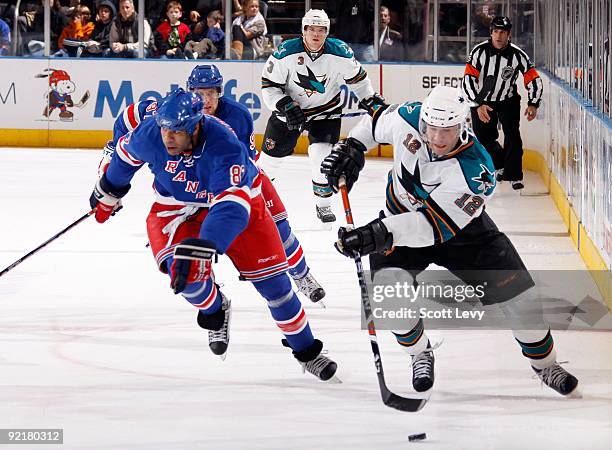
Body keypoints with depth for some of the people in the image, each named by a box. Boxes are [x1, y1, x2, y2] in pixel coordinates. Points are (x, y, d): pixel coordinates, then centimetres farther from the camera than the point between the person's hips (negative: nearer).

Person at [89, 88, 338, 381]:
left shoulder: (224, 147, -39)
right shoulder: (150, 133, -24)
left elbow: (231, 206, -51)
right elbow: (126, 152, 1)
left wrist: (201, 247, -63)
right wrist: (108, 192, 16)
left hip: (235, 198, -2)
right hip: (177, 208, 2)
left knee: (270, 278, -3)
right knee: (185, 271, -25)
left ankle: (307, 351, 16)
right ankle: (214, 309, 10)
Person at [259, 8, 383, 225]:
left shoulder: (340, 52, -16)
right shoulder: (286, 53, -21)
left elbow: (356, 77, 3)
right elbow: (269, 85, -14)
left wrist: (371, 99, 7)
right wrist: (285, 106, -25)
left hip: (326, 111, 0)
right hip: (290, 108, 0)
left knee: (322, 156, -16)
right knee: (271, 156, 4)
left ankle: (324, 204, 5)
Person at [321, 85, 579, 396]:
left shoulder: (475, 172, -37)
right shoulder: (409, 119, -25)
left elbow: (436, 224, -41)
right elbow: (378, 119, 1)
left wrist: (379, 233, -50)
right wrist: (353, 146, -13)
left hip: (461, 227, -2)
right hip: (400, 216, 2)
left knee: (516, 290, -6)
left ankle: (545, 364, 19)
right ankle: (420, 354, 7)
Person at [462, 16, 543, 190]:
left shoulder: (518, 55, -16)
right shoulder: (480, 51, -19)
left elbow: (534, 79, -9)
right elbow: (468, 79, -20)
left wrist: (533, 104, -21)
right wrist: (478, 105, -28)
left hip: (508, 100, 0)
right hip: (482, 100, 0)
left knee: (512, 134, -17)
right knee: (484, 139, 2)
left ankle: (514, 176, -10)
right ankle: (500, 166, 30)